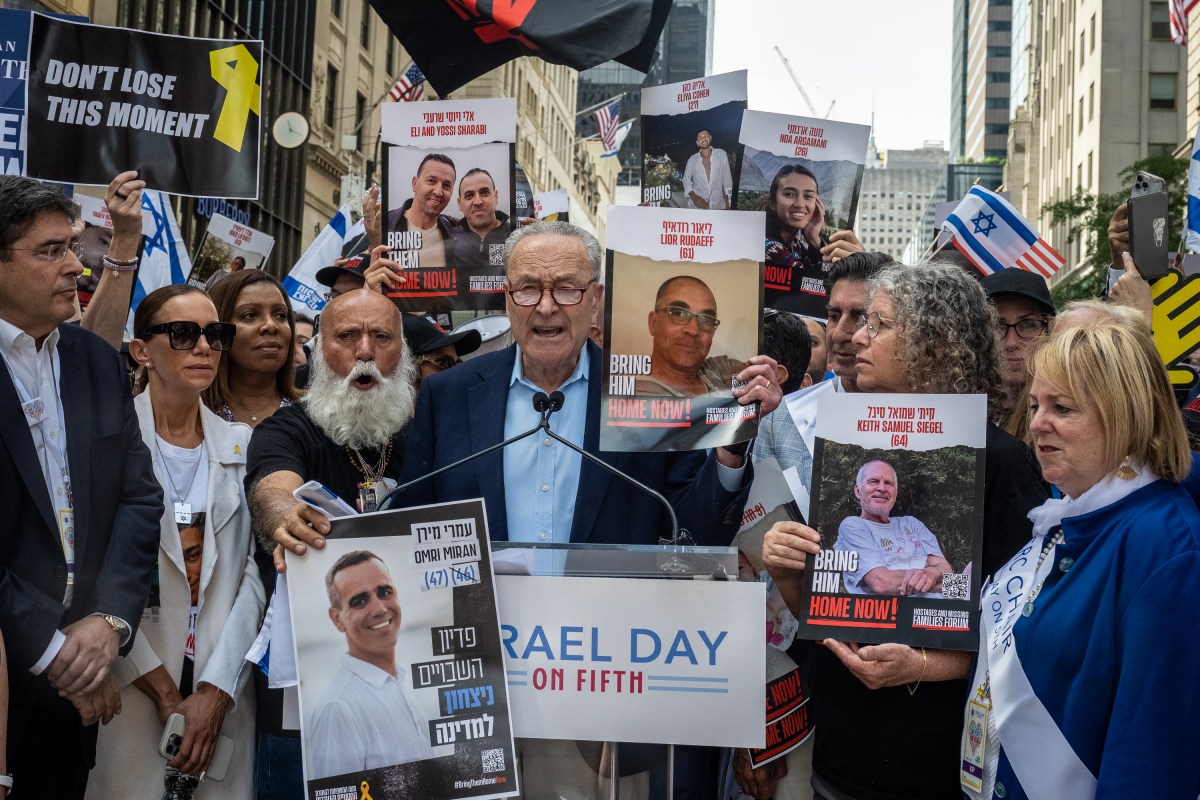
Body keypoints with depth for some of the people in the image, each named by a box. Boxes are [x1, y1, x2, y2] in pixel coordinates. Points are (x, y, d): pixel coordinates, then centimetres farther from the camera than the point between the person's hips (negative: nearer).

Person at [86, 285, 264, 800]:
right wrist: (164, 691, -10)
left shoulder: (241, 446, 7)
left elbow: (254, 572, 0)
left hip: (225, 694, 3)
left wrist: (216, 689, -9)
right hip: (129, 692, -3)